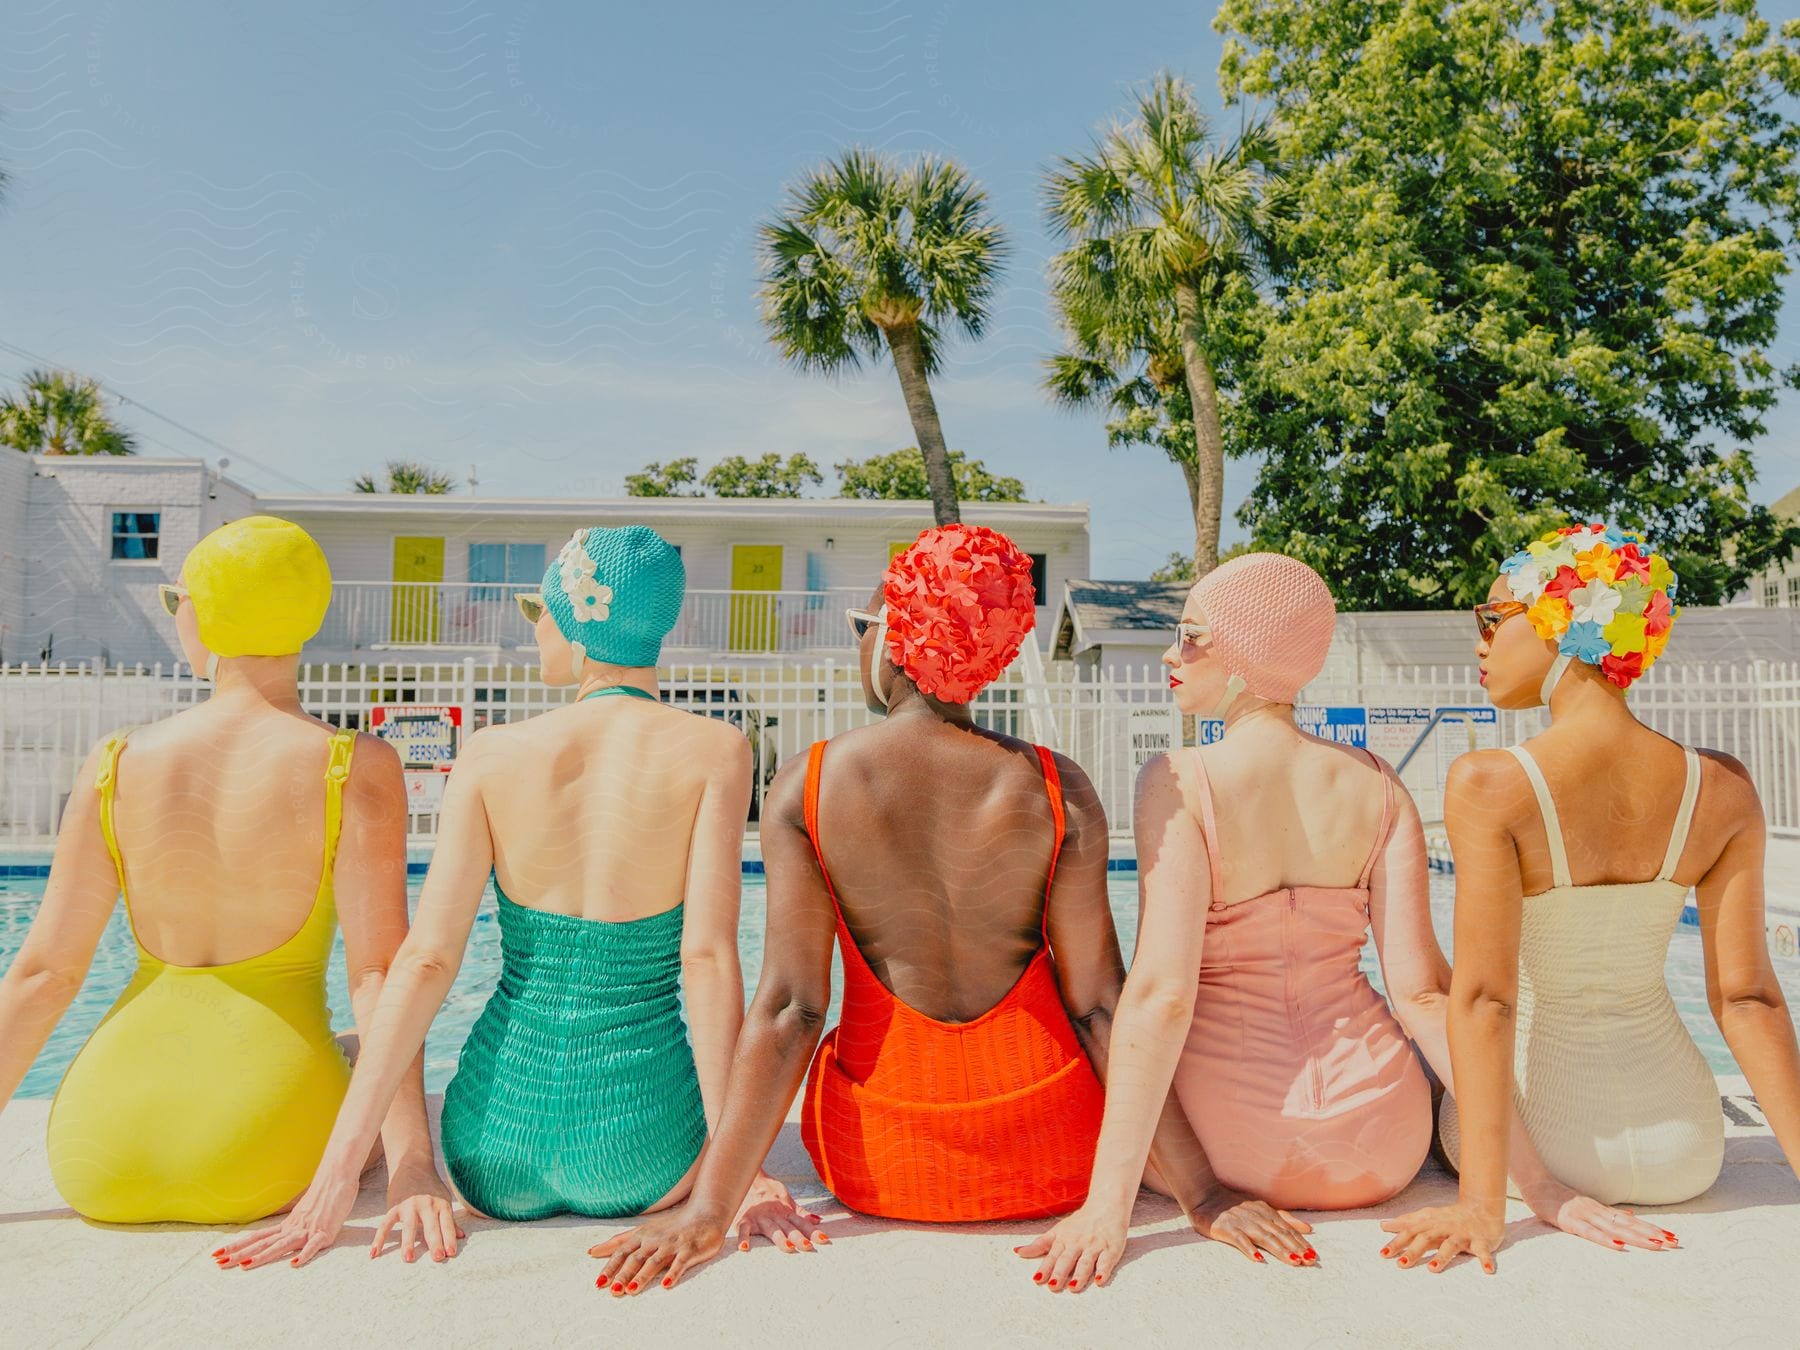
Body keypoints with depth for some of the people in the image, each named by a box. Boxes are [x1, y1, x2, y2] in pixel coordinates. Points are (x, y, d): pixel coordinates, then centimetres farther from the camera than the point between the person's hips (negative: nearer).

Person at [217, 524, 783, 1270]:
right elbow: (708, 956, -17)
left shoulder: (492, 753, -5)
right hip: (634, 1160, -3)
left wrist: (339, 1168, -6)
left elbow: (426, 960, -9)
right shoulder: (714, 749, -11)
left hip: (495, 1143, 4)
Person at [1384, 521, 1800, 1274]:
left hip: (1541, 1141, -5)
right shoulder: (1723, 792, -7)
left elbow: (1482, 997, -21)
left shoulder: (1488, 786, -20)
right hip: (1685, 1154, 5)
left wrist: (1482, 1203, -18)